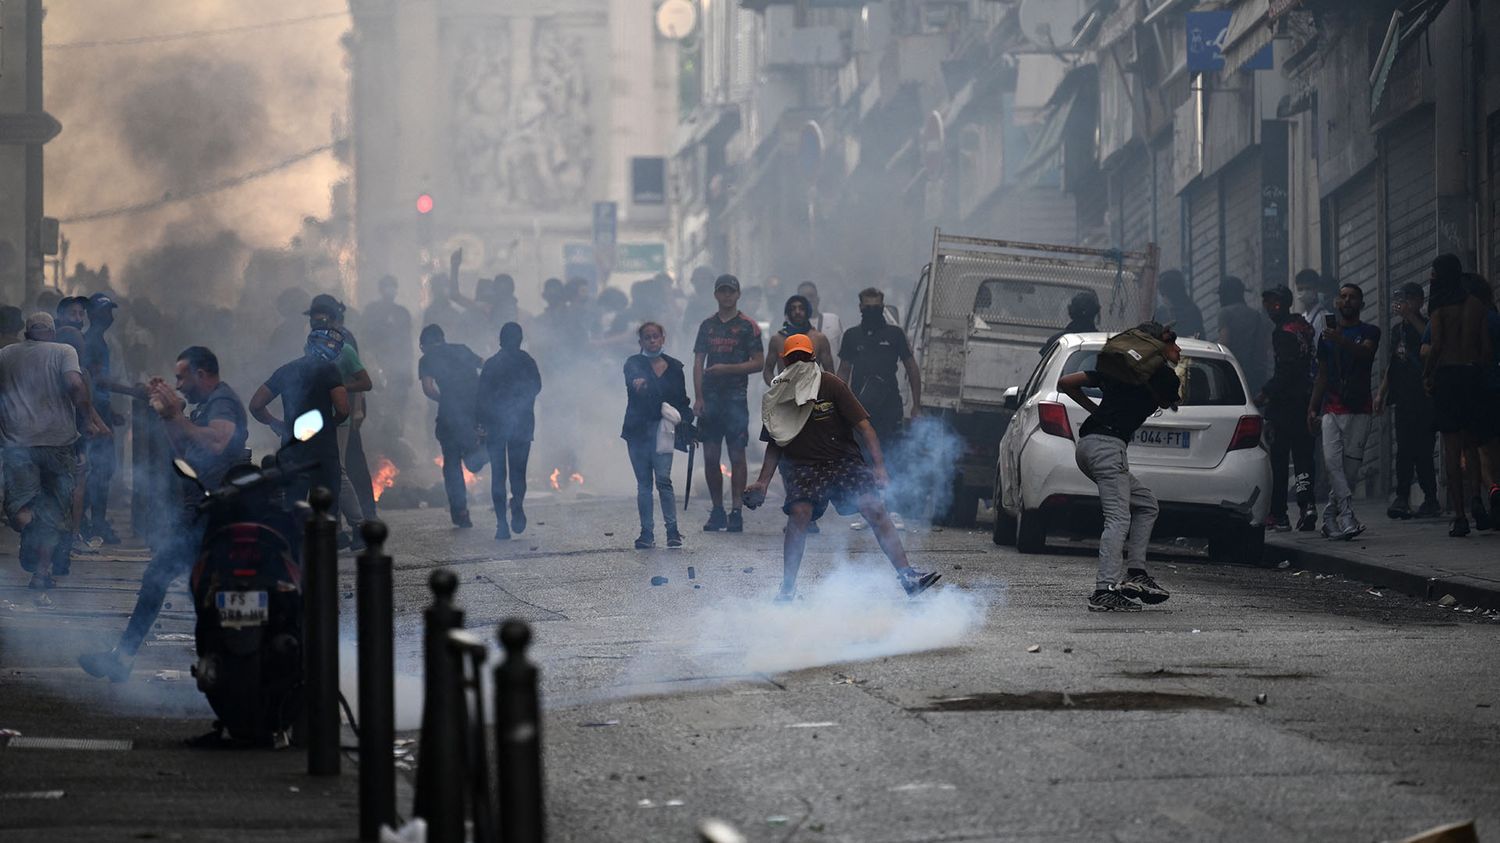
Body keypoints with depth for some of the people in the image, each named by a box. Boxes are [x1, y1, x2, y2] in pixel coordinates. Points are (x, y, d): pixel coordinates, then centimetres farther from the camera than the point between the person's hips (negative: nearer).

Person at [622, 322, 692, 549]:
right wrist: (638, 382, -46)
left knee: (663, 479, -11)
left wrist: (684, 419, -6)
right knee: (644, 483, 3)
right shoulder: (634, 363, 3)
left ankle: (672, 530, -8)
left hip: (662, 428, 0)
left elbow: (682, 400, 14)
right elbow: (632, 376, -22)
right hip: (638, 430, 0)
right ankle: (647, 532, 7)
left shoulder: (674, 367, 10)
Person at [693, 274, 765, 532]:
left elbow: (759, 363, -3)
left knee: (737, 455, -5)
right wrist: (698, 398, 0)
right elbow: (698, 363, 11)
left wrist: (727, 368, -13)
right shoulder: (708, 325, 13)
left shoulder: (747, 327, 1)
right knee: (710, 456, 4)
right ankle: (717, 511, 12)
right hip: (710, 397, 4)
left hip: (736, 397, -4)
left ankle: (736, 512, -3)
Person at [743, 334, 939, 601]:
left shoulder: (832, 386, -8)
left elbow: (863, 426, -9)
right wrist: (762, 483, 6)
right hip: (804, 466, 1)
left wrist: (879, 466, -17)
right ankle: (787, 588, -15)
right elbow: (775, 444, 12)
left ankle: (908, 577, -13)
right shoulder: (779, 397, 1)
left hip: (843, 459, -1)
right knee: (799, 513, -23)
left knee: (875, 509, -14)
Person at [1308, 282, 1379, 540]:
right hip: (1331, 409, 2)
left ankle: (1331, 517, 8)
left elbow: (1364, 352, -17)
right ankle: (1347, 518, -21)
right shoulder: (1327, 335, 18)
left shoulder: (1369, 332, 6)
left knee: (1351, 464, -3)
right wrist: (1312, 408, 13)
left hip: (1359, 408, -2)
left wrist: (1340, 340, -34)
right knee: (1332, 460, -16)